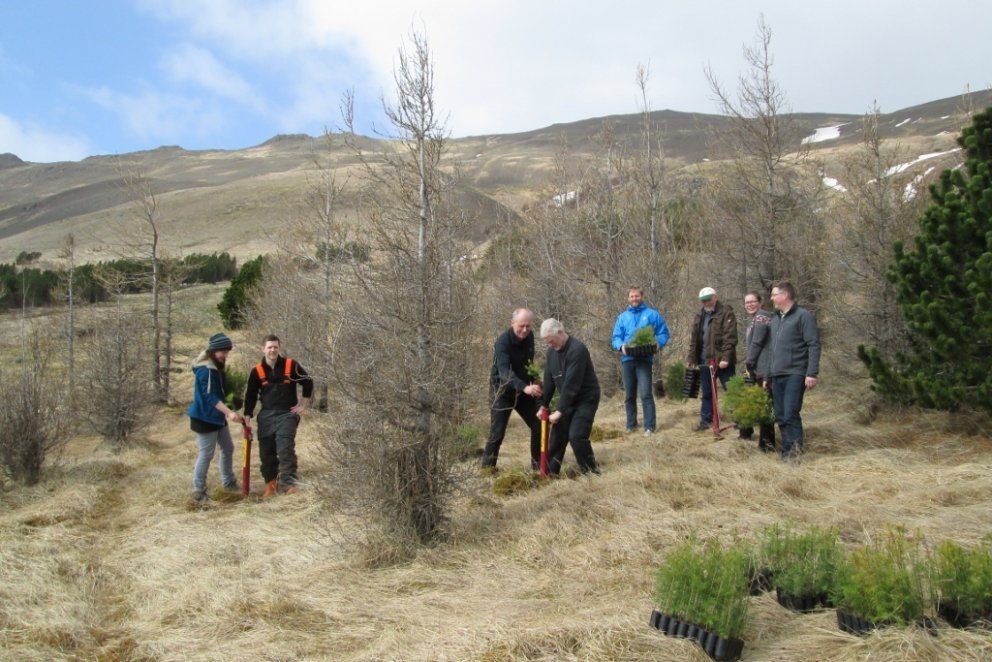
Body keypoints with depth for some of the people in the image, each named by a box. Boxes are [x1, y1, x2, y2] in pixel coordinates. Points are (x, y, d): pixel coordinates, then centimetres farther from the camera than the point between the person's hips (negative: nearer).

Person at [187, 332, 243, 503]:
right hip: (205, 418, -10)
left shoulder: (217, 367, 9)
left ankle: (229, 482, 32)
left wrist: (227, 412, 21)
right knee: (206, 454, -4)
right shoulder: (205, 369, -22)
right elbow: (210, 396, -29)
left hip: (218, 416, 10)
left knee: (228, 448, 17)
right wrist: (229, 412, -36)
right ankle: (198, 491, 6)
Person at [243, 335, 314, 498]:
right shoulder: (257, 370, 0)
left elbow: (308, 382, 5)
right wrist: (247, 416, -1)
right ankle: (270, 484, 20)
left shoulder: (291, 365, -5)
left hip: (287, 414, -3)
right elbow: (250, 395, 6)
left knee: (285, 449, -14)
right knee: (266, 452, 6)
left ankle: (287, 483, -9)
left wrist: (304, 404, 4)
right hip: (266, 416, 3)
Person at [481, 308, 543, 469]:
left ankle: (538, 466, 21)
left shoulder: (529, 336, -5)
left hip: (523, 389, 6)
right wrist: (524, 387, -55)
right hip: (503, 391, -6)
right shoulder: (503, 342, -27)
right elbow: (504, 371, -41)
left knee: (539, 426, 6)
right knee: (497, 433, -9)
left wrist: (532, 383, 9)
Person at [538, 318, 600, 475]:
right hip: (568, 399, 8)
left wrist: (560, 411, -26)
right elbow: (549, 380, 6)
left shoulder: (577, 349, -26)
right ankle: (550, 472, 13)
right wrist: (544, 406, 5)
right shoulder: (552, 350, 0)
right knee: (557, 435, 4)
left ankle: (590, 472, 0)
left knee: (576, 435, -17)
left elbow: (571, 384, -28)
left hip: (586, 398, -8)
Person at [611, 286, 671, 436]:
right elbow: (616, 337, 10)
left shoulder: (652, 314, 7)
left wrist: (658, 343, -16)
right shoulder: (622, 317, 14)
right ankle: (631, 424, 22)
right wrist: (621, 346, -12)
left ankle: (649, 427, -11)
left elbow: (663, 333, 5)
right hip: (628, 359, 4)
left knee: (646, 394, -13)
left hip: (644, 359, -4)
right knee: (629, 395, 10)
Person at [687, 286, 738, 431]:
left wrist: (725, 358, -23)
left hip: (722, 361, -6)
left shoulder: (726, 312, -8)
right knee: (706, 393, 13)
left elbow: (730, 337, -16)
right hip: (705, 360, 6)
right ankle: (706, 421, 21)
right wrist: (692, 359, 9)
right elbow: (694, 339, 14)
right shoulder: (699, 315, 13)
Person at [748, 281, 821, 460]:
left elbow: (814, 345, -11)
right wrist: (767, 376, 21)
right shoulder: (775, 319, 19)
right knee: (780, 417, 7)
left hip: (795, 375, -8)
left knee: (790, 414, -15)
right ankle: (788, 451, 13)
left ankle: (797, 448, -9)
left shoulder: (803, 316, -5)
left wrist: (812, 374, -19)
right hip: (777, 376, 8)